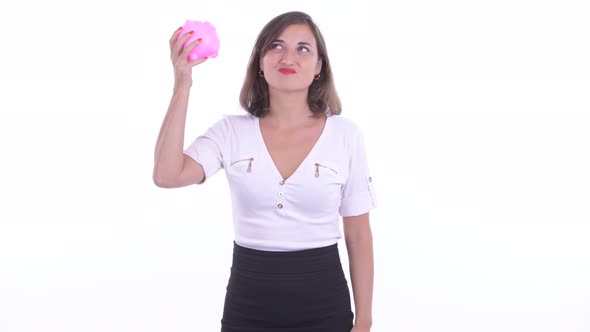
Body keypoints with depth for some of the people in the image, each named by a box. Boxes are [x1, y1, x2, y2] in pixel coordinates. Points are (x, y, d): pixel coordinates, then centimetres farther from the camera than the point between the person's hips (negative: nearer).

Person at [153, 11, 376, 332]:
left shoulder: (345, 134, -3)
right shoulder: (232, 131, -2)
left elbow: (359, 235, 0)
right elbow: (166, 175, -18)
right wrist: (182, 86, -19)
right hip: (247, 306, 1)